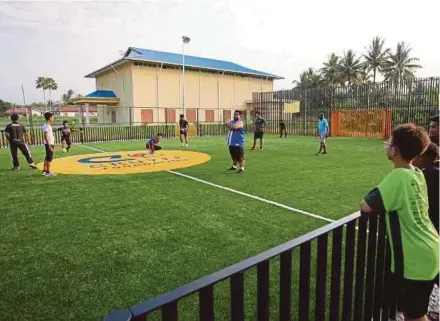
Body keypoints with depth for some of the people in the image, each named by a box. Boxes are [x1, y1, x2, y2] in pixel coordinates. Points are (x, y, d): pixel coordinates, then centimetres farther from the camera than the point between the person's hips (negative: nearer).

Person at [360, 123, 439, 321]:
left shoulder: (398, 176, -24)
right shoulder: (417, 173, 2)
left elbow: (366, 207, -25)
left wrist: (367, 201, -5)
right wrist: (380, 201, 2)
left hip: (415, 259, -8)